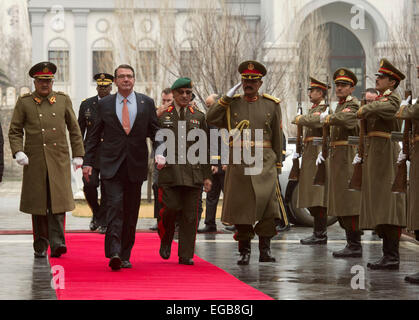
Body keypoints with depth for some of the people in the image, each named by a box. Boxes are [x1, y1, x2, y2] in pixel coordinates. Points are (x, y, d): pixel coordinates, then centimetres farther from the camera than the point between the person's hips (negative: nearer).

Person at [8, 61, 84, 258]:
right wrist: (18, 152, -10)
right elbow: (15, 131, 5)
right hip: (35, 161, 0)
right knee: (38, 204, 4)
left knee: (58, 201, -10)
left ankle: (57, 242, -15)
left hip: (59, 160, 0)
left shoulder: (63, 100, 9)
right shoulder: (24, 102, 5)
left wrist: (78, 155, 9)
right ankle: (40, 246, 13)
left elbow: (74, 130, 13)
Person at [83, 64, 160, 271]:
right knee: (115, 206, -15)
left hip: (136, 166, 2)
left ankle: (125, 256, 14)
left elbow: (155, 132, 9)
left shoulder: (146, 103, 8)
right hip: (112, 166, -2)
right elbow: (94, 136, 9)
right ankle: (114, 253, -22)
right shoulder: (104, 104, 7)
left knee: (131, 213, 6)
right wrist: (88, 161, 2)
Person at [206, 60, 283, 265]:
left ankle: (265, 249, -10)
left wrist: (278, 164, 10)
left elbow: (277, 137, 13)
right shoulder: (232, 104, 10)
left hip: (265, 161, -1)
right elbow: (211, 119, -3)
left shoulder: (271, 105, 9)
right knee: (240, 206, 2)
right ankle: (244, 251, 11)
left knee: (267, 202, -14)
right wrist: (227, 98, -5)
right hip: (239, 162, 1)